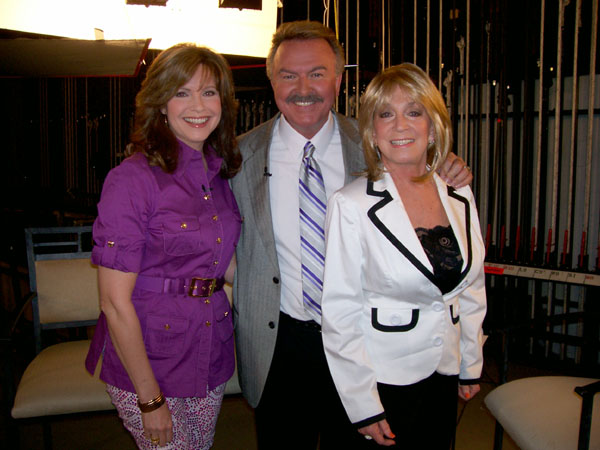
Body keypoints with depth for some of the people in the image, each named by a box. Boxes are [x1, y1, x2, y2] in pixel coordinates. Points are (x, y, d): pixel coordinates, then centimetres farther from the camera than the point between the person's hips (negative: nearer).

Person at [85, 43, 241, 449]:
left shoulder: (219, 175, 4)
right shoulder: (133, 179, -17)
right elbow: (115, 302, -17)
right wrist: (150, 399, -14)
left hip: (210, 354, 6)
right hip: (148, 362, -6)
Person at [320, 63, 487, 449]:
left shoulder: (461, 197, 1)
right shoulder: (351, 206, -16)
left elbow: (471, 289, 10)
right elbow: (340, 312, -15)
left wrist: (472, 366, 12)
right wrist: (363, 406, -13)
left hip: (444, 374, 5)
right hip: (383, 381, -5)